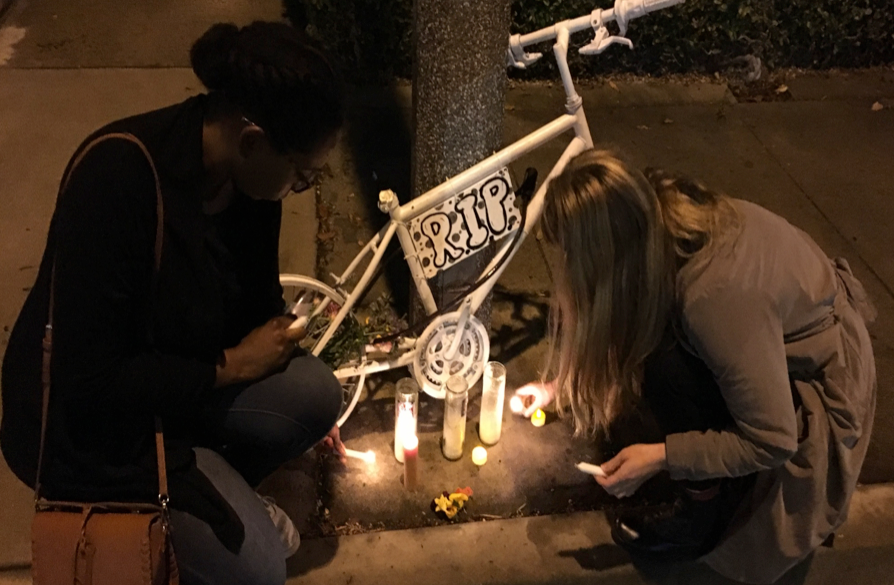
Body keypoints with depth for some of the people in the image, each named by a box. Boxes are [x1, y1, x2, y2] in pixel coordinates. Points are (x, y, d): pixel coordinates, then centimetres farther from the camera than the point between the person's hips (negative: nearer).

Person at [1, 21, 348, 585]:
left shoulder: (245, 177, -10)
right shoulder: (116, 176, -32)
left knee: (316, 395, -18)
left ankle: (220, 488, 8)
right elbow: (92, 383, -30)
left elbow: (259, 303, 8)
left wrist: (311, 408, 16)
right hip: (83, 421, -6)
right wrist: (230, 366, -20)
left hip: (181, 372, 7)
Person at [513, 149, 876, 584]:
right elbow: (608, 326, 3)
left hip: (818, 381, -7)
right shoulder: (657, 218, -17)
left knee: (668, 367, -27)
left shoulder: (718, 294, -39)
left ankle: (703, 506, -5)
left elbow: (771, 440, -29)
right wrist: (558, 385, 12)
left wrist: (660, 458, -24)